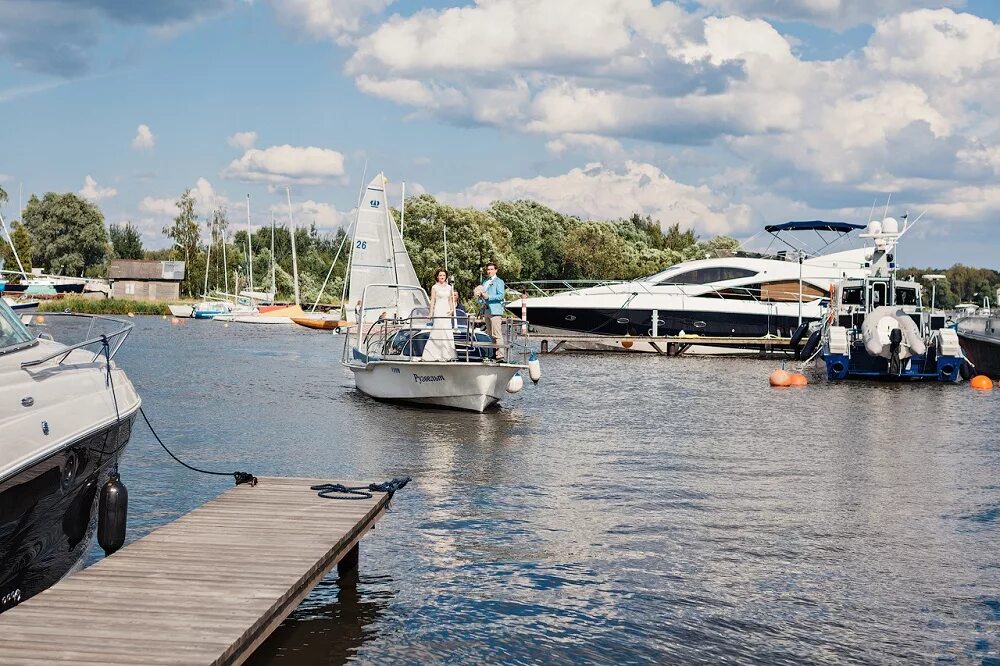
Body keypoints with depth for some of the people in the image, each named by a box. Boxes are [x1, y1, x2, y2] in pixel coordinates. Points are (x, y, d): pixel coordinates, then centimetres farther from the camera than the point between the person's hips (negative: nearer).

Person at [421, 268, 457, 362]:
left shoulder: (449, 287, 13)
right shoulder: (435, 287, 1)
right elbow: (432, 301, -1)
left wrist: (452, 309, 0)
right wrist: (431, 314, -7)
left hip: (447, 312, 5)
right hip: (438, 311, -5)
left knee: (449, 332, 1)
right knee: (440, 331, -9)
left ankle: (448, 355, 4)